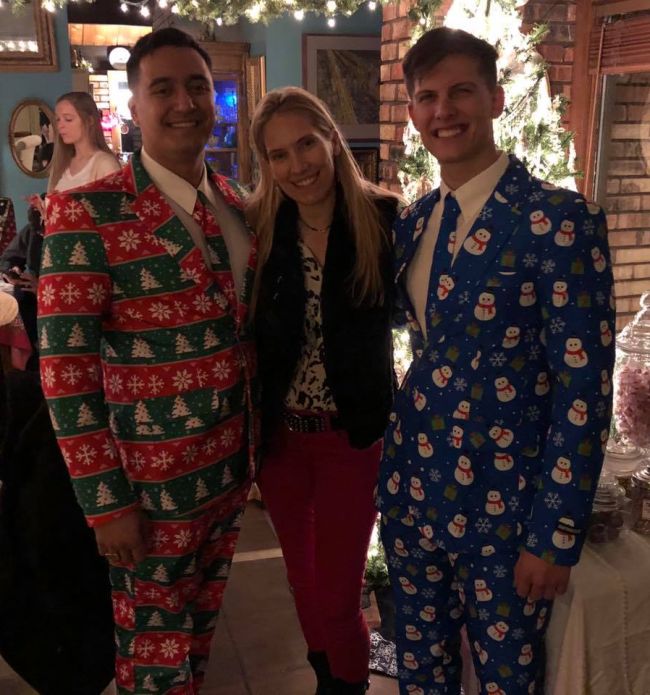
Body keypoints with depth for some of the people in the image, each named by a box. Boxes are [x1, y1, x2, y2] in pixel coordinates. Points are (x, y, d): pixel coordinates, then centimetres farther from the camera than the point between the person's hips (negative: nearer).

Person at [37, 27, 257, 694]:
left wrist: (255, 440, 11)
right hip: (151, 486, -5)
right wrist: (105, 502, -16)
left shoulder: (235, 203, 5)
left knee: (201, 624, 23)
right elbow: (64, 367, -16)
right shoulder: (87, 212, -15)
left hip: (232, 466, 6)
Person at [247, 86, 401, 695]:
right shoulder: (257, 227, -5)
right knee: (303, 582, 20)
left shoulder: (382, 220, -10)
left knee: (336, 594, 5)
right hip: (278, 434, 3)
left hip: (352, 434, -2)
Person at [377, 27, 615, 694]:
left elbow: (583, 387, -15)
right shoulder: (412, 221, 5)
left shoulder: (559, 218, -14)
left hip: (504, 507, -5)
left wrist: (556, 534, -14)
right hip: (411, 491, 6)